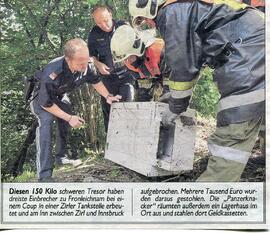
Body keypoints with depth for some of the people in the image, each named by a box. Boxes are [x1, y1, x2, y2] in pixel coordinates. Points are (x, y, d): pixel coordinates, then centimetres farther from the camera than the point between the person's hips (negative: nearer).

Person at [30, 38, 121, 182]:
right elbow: (46, 103, -30)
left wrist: (108, 96, -14)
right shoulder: (52, 74, -44)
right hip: (42, 97, -7)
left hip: (59, 95, 7)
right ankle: (44, 175, -31)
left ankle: (61, 157, 32)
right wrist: (69, 118, -28)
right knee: (45, 122, -27)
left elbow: (95, 81, -3)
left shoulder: (84, 66, -26)